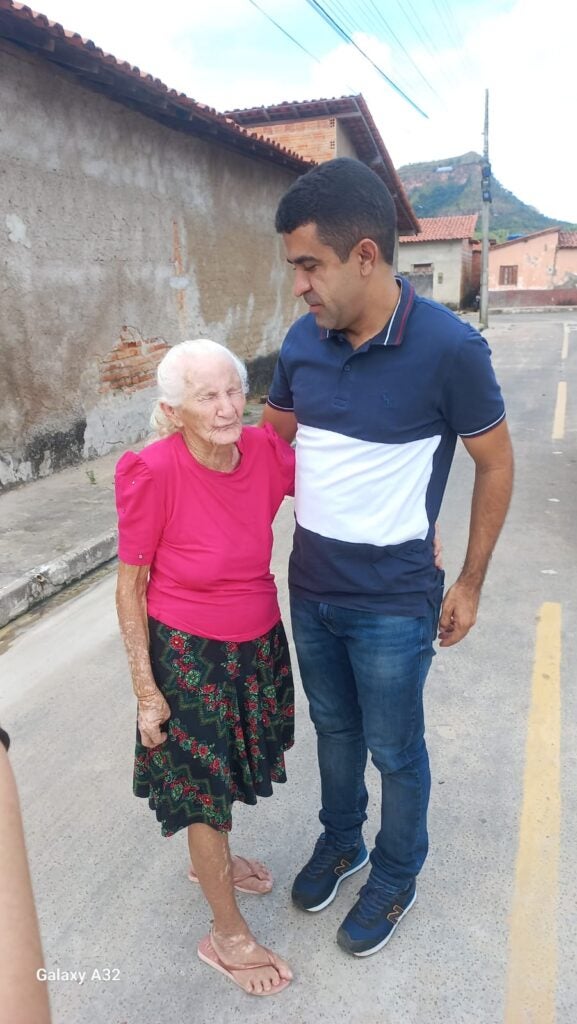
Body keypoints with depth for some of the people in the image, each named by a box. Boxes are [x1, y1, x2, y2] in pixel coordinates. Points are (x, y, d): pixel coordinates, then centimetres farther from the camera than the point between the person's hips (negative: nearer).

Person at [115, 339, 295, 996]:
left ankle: (214, 861, 56)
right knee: (203, 785, 11)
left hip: (258, 643, 5)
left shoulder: (264, 452, -13)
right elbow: (130, 585, -14)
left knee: (232, 765, 25)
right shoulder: (153, 472, -24)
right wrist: (145, 689, -11)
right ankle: (227, 935, 35)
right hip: (189, 653, -5)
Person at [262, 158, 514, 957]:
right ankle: (340, 841, 51)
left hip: (393, 602, -5)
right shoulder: (303, 340, -4)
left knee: (395, 751, 15)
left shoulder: (449, 347, -19)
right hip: (310, 587, 5)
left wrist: (471, 583, -3)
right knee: (333, 727, 24)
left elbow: (496, 464, -8)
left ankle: (396, 879, 43)